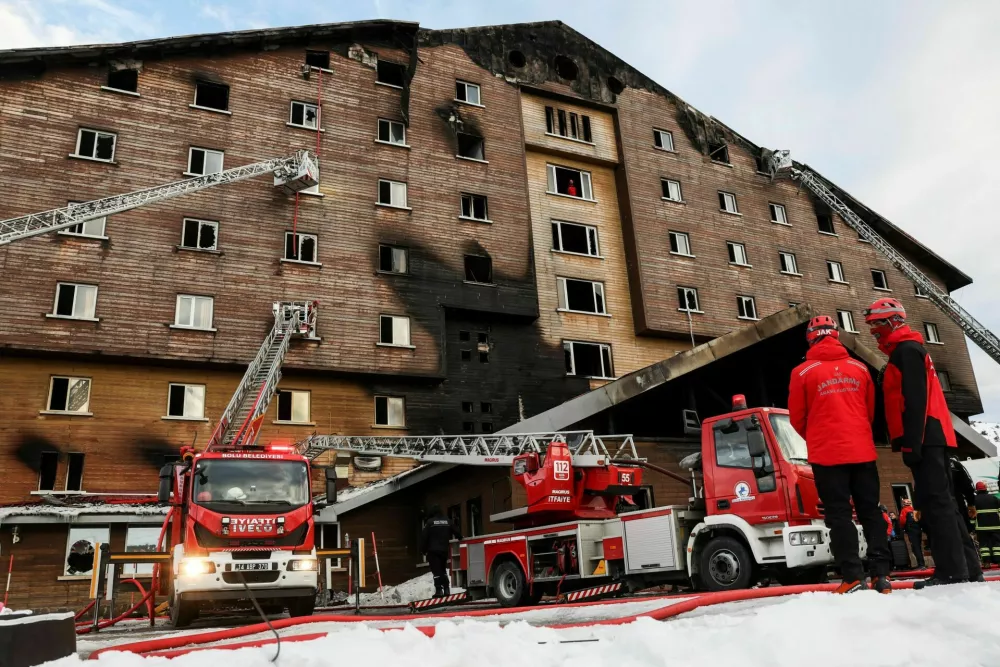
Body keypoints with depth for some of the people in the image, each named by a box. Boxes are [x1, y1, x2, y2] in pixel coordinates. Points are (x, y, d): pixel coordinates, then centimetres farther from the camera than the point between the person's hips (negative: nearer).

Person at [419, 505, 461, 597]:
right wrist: (460, 538, 36)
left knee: (436, 571, -4)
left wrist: (423, 549, 1)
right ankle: (446, 589, 11)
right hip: (445, 550, 5)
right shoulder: (447, 521, 7)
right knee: (443, 569, 17)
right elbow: (455, 532, 18)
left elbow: (424, 537, -7)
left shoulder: (430, 522, -7)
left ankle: (439, 590, -9)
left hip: (433, 550, -5)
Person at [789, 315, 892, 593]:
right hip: (862, 450, 4)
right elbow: (871, 410, 15)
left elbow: (797, 417, 2)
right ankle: (881, 574, 10)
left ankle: (853, 578, -3)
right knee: (871, 511, 11)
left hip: (827, 453, -4)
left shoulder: (803, 372, -4)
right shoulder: (860, 368, 8)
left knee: (839, 515, 0)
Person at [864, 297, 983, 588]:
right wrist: (911, 441, 22)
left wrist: (911, 442, -22)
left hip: (925, 438, -11)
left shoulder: (906, 350, -7)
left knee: (935, 502, -11)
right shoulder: (904, 352, 25)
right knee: (942, 501, 11)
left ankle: (952, 571, -11)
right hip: (932, 438, 11)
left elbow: (915, 400, -18)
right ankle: (967, 567, 14)